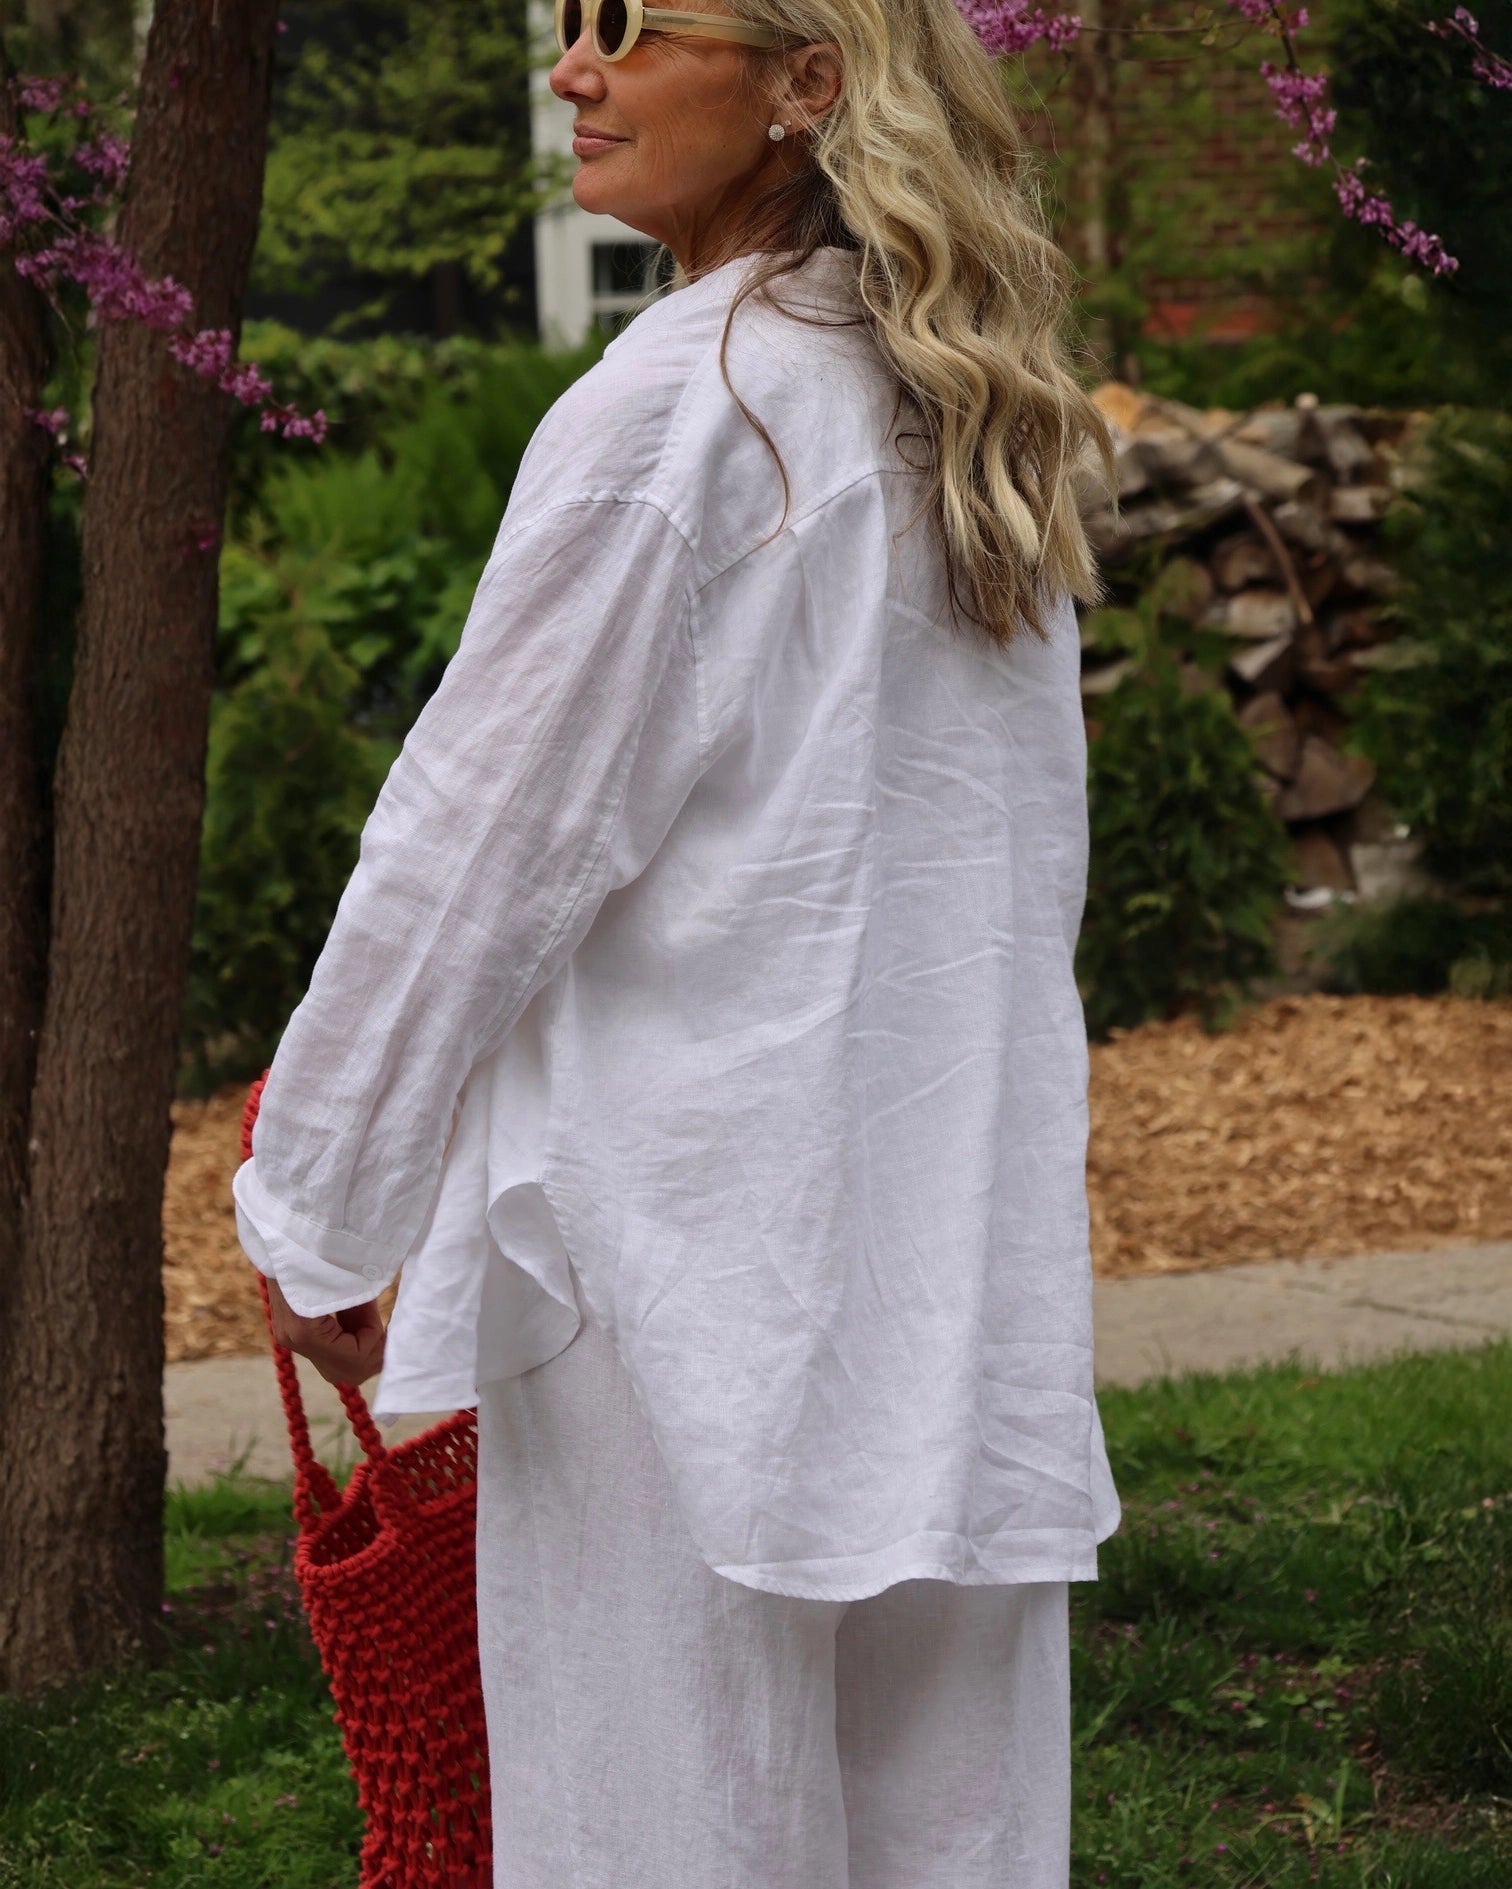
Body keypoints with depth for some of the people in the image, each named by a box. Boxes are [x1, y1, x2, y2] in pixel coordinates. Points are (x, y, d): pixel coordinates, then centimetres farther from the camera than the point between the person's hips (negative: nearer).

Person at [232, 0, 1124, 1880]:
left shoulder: (677, 407, -14)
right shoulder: (980, 427, 10)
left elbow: (479, 845, -12)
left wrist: (319, 1217, -4)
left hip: (691, 1234, -7)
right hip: (968, 1252, 8)